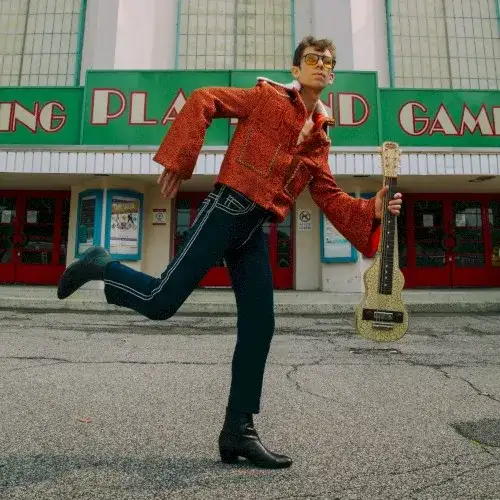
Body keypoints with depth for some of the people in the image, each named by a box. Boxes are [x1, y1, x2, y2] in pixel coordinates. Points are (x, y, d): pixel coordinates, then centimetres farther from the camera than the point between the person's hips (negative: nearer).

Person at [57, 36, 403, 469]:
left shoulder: (319, 138, 22)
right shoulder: (268, 96, 7)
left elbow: (330, 199, 18)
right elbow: (203, 101, 0)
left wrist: (373, 210, 3)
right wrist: (179, 162, -10)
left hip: (255, 230, 6)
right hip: (227, 208, -6)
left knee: (259, 327, 0)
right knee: (160, 302, -10)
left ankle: (239, 432, 12)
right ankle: (102, 266, 20)